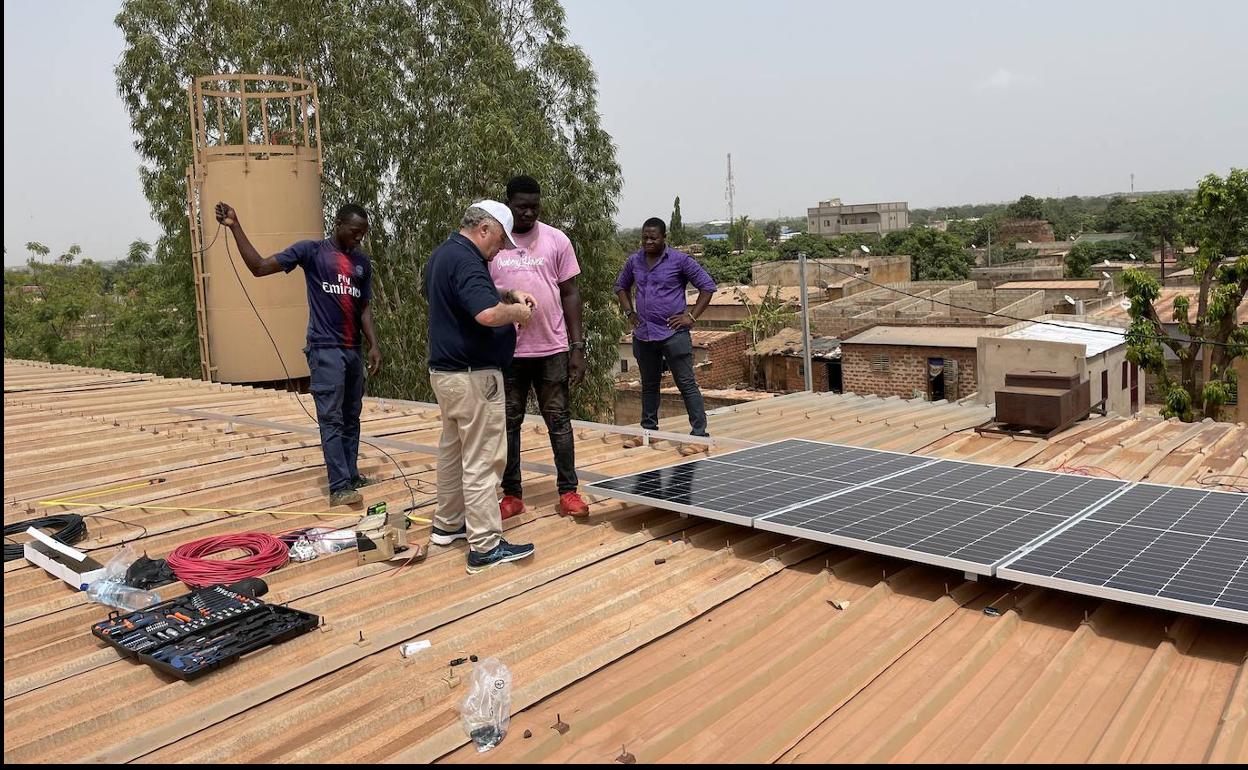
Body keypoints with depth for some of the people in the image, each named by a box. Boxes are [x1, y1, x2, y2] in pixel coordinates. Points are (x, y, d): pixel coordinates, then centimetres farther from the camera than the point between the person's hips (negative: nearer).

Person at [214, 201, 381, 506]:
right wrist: (235, 227, -16)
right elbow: (259, 267, -7)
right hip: (325, 349, -6)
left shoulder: (362, 262, 12)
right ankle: (339, 487, -10)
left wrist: (374, 345, 3)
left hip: (353, 350, 6)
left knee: (351, 417, 12)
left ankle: (351, 475, 21)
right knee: (331, 419, -8)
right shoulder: (311, 250, -3)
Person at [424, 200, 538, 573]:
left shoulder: (442, 254, 13)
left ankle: (447, 524, 33)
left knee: (452, 449, 20)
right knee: (482, 460, -5)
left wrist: (508, 295, 13)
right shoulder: (465, 260, -20)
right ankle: (485, 546, -1)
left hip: (445, 371, 11)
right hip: (473, 375, -11)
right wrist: (517, 311, -15)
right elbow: (488, 314, -34)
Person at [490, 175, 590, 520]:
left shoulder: (557, 240, 3)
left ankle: (568, 491, 13)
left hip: (552, 349, 0)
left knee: (559, 420, 5)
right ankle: (512, 495, 18)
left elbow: (570, 294, 4)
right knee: (509, 423, 7)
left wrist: (577, 347, -2)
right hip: (507, 350, 0)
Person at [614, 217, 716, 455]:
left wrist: (691, 316, -8)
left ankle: (699, 435, -2)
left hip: (673, 334, -5)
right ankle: (648, 431, 28)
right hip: (643, 335, 5)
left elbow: (707, 286, -3)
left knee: (687, 384, -5)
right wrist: (630, 312, 14)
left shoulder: (680, 260, -5)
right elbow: (621, 286, 27)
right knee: (649, 385, 16)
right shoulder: (634, 262, 10)